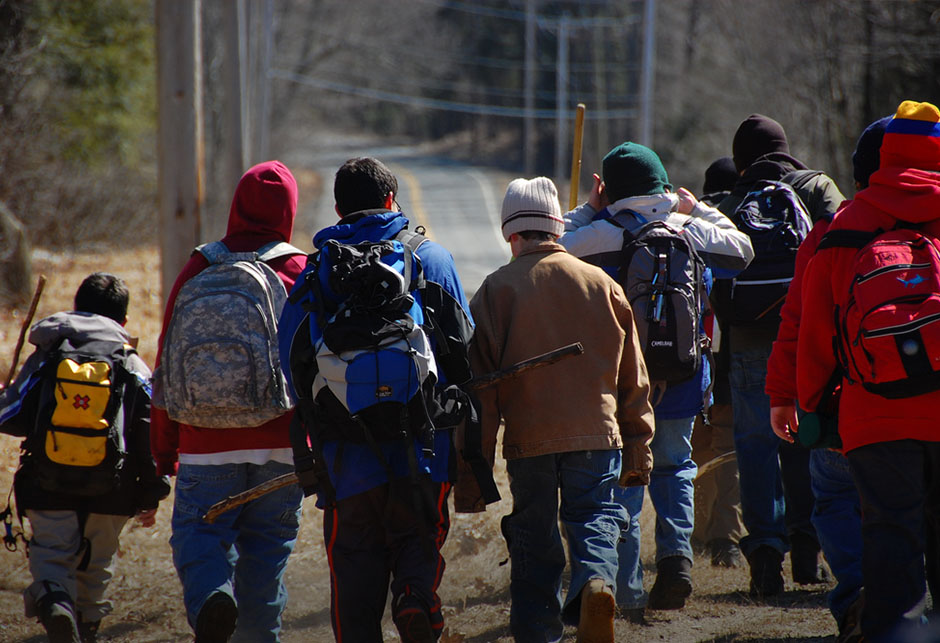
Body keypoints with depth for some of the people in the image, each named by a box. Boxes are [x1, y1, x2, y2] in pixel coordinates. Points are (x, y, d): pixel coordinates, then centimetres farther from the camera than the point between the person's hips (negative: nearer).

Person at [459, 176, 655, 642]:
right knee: (595, 518, 5)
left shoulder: (495, 290, -1)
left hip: (527, 438, -1)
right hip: (597, 430, 1)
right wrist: (638, 448, 17)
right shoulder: (601, 284, 6)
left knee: (535, 538, 10)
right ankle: (596, 581, -25)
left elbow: (479, 377, -2)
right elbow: (633, 377, 10)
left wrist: (477, 458, 4)